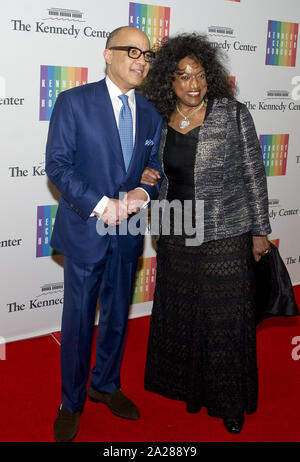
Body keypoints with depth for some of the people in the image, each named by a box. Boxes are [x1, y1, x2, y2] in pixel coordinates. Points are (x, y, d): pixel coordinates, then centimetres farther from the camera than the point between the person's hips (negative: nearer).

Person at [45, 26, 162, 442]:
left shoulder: (151, 115, 8)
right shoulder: (74, 102, -7)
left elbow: (155, 169, 12)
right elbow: (57, 166, -11)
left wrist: (141, 194, -11)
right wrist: (102, 205, -20)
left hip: (128, 234, 5)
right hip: (86, 229, -4)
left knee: (118, 317, 17)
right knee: (78, 322, 6)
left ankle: (106, 384, 39)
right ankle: (71, 403, 26)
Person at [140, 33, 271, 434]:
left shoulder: (234, 114, -9)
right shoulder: (160, 120, 2)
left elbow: (253, 174, -6)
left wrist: (260, 231, -5)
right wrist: (148, 177, -2)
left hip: (225, 236, -4)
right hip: (176, 235, 4)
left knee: (224, 317, 6)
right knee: (178, 311, 17)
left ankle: (230, 401, 27)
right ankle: (185, 385, 40)